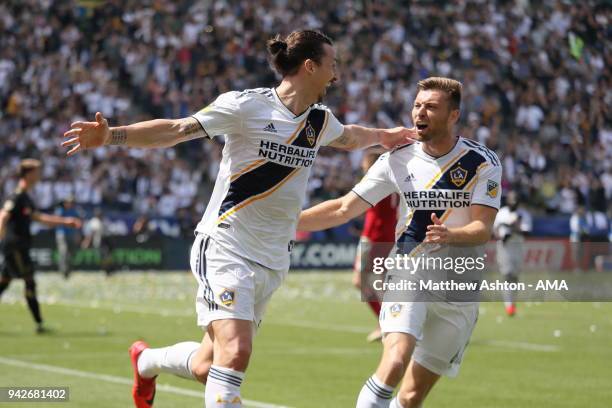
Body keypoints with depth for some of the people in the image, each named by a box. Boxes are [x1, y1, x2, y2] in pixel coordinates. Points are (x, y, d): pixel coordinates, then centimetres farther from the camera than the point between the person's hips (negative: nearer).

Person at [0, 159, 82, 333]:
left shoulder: (26, 198, 17)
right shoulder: (17, 197, -14)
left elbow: (38, 217, 29)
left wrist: (65, 221, 30)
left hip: (20, 247, 10)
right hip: (14, 246, -10)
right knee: (30, 282, -7)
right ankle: (39, 324, -4)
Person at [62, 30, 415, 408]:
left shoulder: (321, 121, 11)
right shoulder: (247, 105, -10)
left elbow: (349, 137, 35)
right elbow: (176, 129, -14)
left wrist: (385, 135, 49)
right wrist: (111, 135, -26)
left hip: (272, 262, 7)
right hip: (226, 250, -7)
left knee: (208, 367, 7)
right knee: (235, 352, -24)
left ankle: (147, 361, 38)